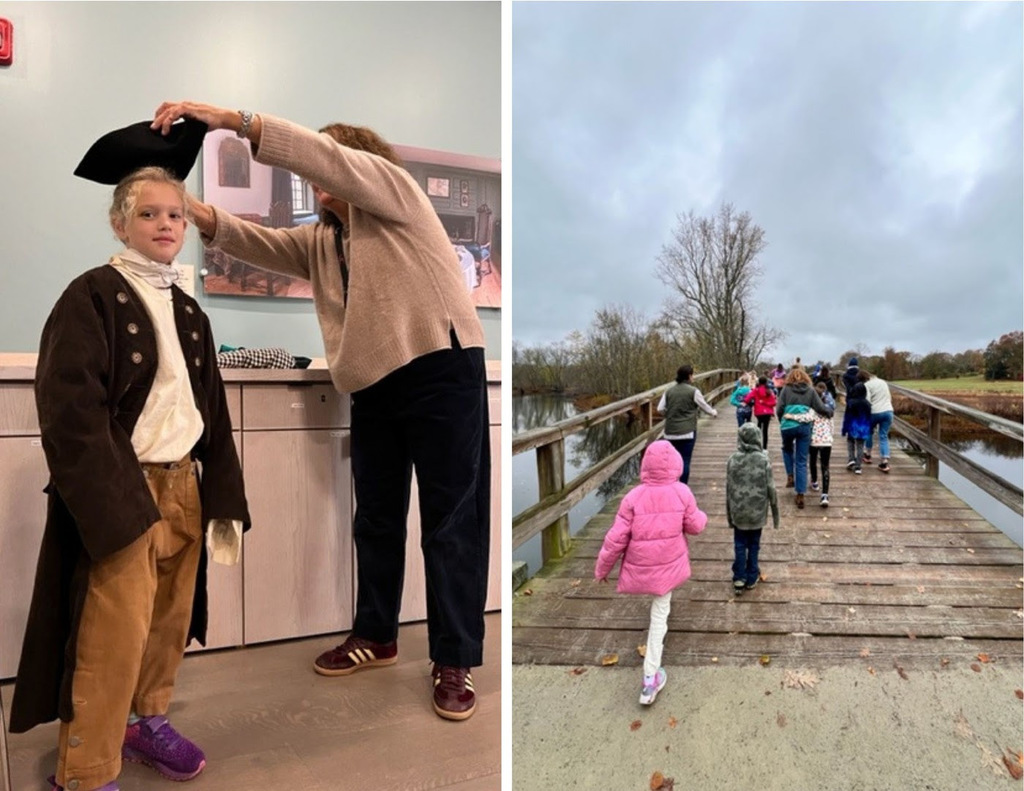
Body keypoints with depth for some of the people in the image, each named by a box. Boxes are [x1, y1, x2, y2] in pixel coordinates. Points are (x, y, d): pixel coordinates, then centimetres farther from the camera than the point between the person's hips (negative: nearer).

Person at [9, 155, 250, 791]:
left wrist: (225, 498, 8)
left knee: (171, 621, 15)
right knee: (115, 635, -3)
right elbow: (69, 411, -15)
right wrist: (113, 506, -20)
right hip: (118, 493, -6)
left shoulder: (189, 311, 13)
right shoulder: (91, 297, -7)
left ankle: (146, 720, 39)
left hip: (183, 486, 7)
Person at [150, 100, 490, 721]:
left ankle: (456, 660, 6)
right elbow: (255, 242, 7)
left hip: (442, 369, -7)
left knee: (450, 520, -3)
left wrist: (230, 120, -16)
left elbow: (327, 154, -13)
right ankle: (376, 636, 30)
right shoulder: (319, 240, 21)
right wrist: (194, 210, -10)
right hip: (374, 384, 7)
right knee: (377, 516, 13)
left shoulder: (394, 188, 3)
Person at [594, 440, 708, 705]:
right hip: (669, 565, -1)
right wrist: (702, 516, 23)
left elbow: (617, 538, -14)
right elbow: (695, 526, -1)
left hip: (640, 566, 1)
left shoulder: (634, 497, -17)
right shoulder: (682, 492, -14)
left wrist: (602, 568, 0)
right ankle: (650, 678, 9)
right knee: (659, 616, 9)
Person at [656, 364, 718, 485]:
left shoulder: (669, 391, 5)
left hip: (670, 431, 4)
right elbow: (704, 405, 8)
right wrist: (713, 412, 29)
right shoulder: (693, 391, -5)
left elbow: (660, 409, 4)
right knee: (685, 461, 1)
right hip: (687, 431, -4)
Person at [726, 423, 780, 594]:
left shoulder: (732, 459, -7)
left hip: (738, 511, 1)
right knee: (754, 544, 13)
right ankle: (751, 578, 22)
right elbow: (771, 489, -7)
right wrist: (775, 512, 5)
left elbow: (729, 489, -1)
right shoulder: (763, 460, -11)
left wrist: (729, 514, 9)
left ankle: (739, 579, 9)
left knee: (740, 545, 11)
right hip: (758, 511, 0)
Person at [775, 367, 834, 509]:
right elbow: (820, 408, 5)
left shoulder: (786, 389, 5)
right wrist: (830, 412, 27)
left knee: (787, 449, 32)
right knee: (801, 462, 5)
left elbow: (779, 409, 0)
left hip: (788, 425, -1)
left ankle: (790, 476, 18)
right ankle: (800, 495, 5)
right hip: (804, 427, 1)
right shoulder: (810, 390, 8)